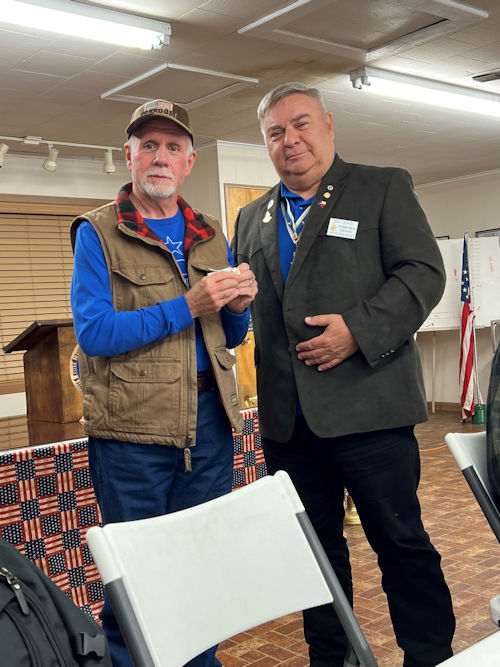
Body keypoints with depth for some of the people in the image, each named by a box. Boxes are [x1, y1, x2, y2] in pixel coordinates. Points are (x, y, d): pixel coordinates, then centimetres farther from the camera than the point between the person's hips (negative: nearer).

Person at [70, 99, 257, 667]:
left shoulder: (210, 236, 12)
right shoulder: (98, 233, -3)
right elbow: (94, 333, -15)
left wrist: (238, 306, -6)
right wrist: (188, 306, -21)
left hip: (209, 417, 5)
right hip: (132, 427, -5)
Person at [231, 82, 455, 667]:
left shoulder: (385, 188, 4)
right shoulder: (252, 219, 18)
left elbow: (423, 273, -6)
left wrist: (359, 330, -17)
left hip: (367, 408, -5)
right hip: (287, 419, 5)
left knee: (402, 544, 3)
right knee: (315, 547, 15)